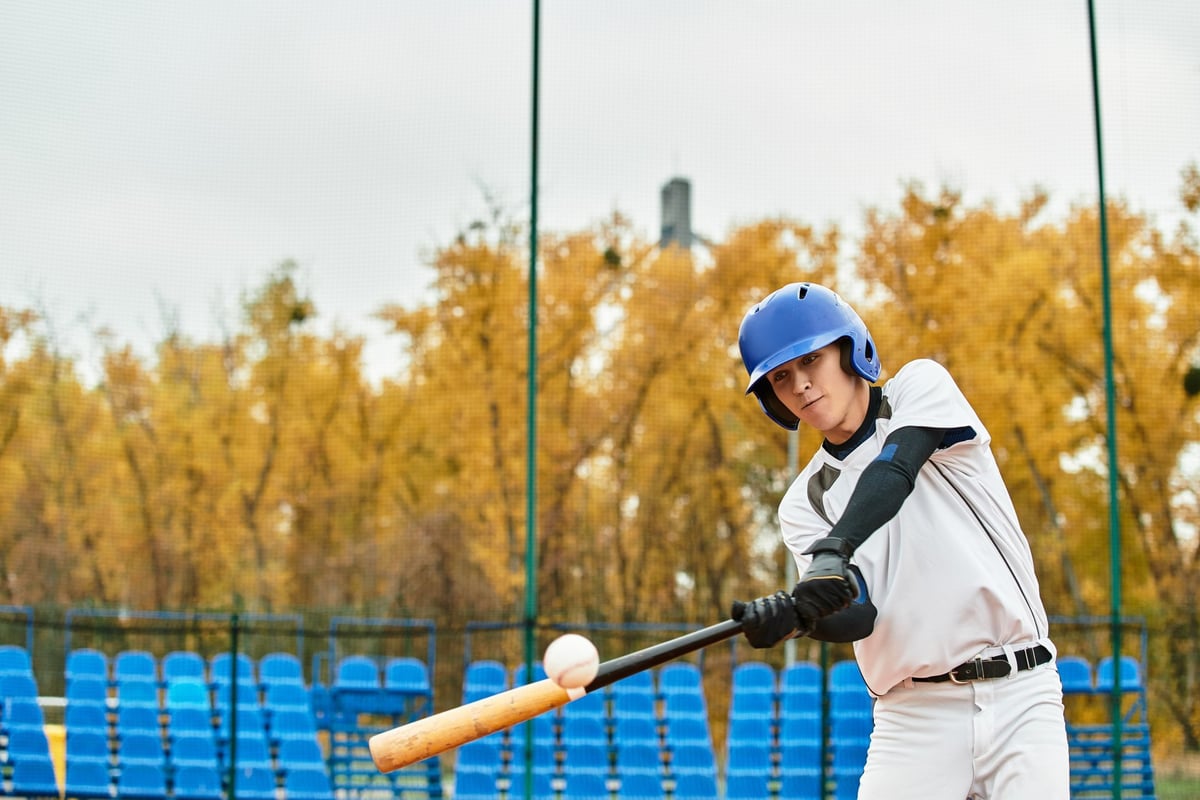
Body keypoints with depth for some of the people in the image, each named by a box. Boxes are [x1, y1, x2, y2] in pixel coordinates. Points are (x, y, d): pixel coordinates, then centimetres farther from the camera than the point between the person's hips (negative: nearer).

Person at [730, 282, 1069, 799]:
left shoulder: (921, 385, 6)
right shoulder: (804, 504, 9)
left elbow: (895, 472, -15)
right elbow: (858, 616, -6)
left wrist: (835, 550, -32)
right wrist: (794, 616, -29)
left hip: (1020, 698, -2)